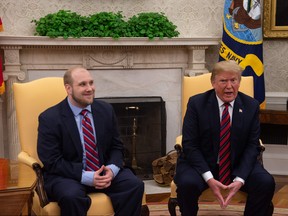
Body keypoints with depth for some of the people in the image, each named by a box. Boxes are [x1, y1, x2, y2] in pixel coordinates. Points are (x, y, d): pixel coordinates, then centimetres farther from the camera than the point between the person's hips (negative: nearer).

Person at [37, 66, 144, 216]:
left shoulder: (106, 110, 4)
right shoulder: (50, 118, -10)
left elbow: (116, 147, 9)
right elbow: (52, 162, -14)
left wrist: (112, 169, -13)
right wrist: (86, 177, -23)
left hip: (103, 171, 5)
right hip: (67, 176, -4)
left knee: (135, 185, -19)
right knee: (71, 196, -37)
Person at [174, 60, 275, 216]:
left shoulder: (251, 106, -2)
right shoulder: (196, 103, -9)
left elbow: (252, 146, -3)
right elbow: (190, 145, -11)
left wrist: (240, 179, -18)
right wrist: (209, 178, -22)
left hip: (238, 165, 2)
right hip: (201, 164, -2)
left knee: (266, 183, -22)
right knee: (187, 183, -32)